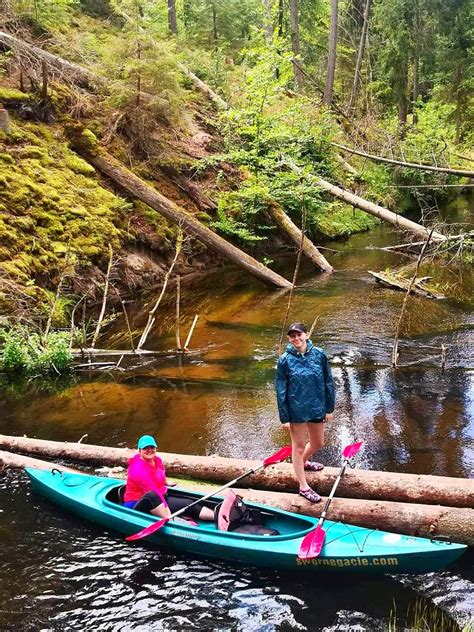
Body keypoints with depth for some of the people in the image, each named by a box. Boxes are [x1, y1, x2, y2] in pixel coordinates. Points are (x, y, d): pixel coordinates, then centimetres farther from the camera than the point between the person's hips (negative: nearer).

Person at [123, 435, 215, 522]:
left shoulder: (157, 460, 4)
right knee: (152, 496, -42)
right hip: (137, 507, -8)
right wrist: (167, 513, -32)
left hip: (160, 500, 8)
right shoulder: (138, 469, -22)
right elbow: (153, 493, -28)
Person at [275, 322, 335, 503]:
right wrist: (284, 417, -7)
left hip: (317, 408, 3)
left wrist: (329, 408, 2)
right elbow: (281, 390, -8)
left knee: (318, 443, 21)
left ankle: (303, 462, 52)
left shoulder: (319, 354, -8)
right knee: (299, 446, 11)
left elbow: (328, 382, 0)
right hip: (296, 410, -3)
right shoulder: (285, 360, -13)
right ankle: (303, 487, 23)